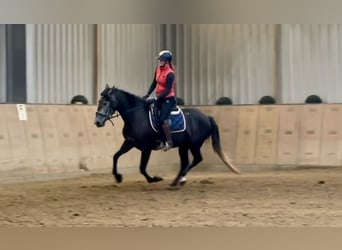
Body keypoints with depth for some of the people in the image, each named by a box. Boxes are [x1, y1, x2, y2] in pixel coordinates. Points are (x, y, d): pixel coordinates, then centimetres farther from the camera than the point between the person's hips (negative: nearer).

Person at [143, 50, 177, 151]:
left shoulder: (170, 74, -17)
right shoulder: (158, 69, 6)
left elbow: (168, 90, -20)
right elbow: (154, 84, 11)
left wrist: (157, 98, -24)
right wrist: (147, 95, 2)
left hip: (168, 99, -9)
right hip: (159, 98, 9)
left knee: (162, 119, -24)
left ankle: (169, 142, -12)